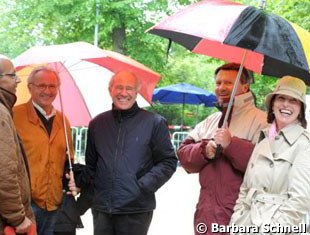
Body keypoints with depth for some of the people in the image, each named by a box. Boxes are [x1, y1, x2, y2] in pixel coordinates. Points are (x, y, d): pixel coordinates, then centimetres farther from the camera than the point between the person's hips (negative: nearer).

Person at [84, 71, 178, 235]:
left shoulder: (154, 122, 0)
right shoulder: (97, 124, 12)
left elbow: (168, 161, -2)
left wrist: (144, 186, -11)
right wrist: (89, 190, 8)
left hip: (136, 210, -3)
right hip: (101, 209, 3)